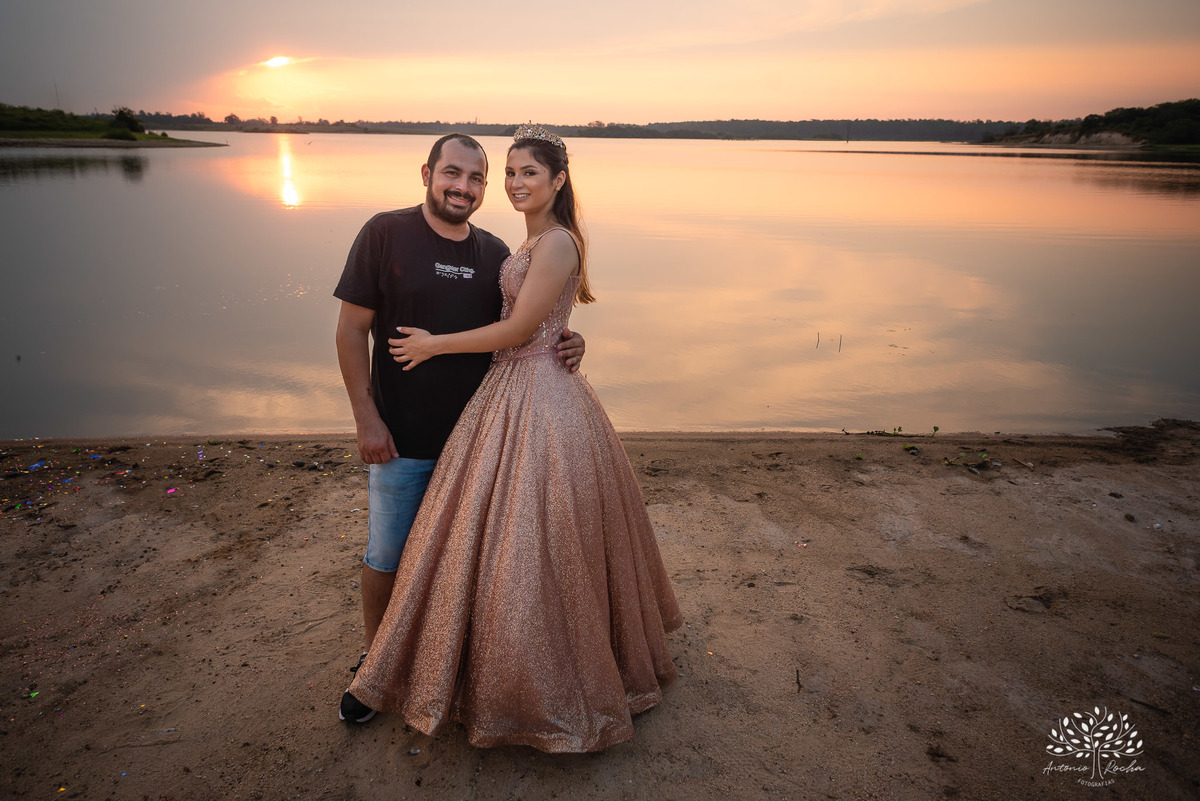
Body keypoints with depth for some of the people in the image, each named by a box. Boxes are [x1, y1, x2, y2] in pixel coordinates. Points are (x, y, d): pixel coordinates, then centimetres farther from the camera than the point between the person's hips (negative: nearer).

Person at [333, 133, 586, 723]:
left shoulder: (494, 253, 3)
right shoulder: (385, 234, -9)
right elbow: (352, 328, -9)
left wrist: (567, 344, -10)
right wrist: (367, 418, -13)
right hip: (401, 436, -3)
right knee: (386, 554, 10)